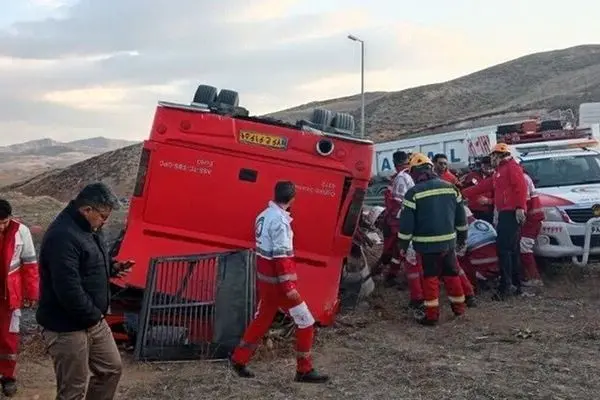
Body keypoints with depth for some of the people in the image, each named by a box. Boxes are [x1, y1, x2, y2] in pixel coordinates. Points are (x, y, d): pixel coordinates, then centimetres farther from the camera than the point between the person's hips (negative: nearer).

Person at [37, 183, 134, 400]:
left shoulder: (88, 228, 7)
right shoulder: (63, 236, -26)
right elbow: (68, 289, -30)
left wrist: (112, 266, 3)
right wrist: (92, 316, -18)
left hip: (93, 320, 10)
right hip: (67, 328, -10)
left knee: (111, 368, 20)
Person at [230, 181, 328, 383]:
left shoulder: (264, 215, 8)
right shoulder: (280, 220, -19)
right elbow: (282, 256, -22)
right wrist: (289, 286, -21)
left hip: (264, 278, 9)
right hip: (278, 281, -9)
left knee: (261, 320, 21)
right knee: (305, 322, 0)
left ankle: (238, 359, 28)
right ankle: (304, 370, 7)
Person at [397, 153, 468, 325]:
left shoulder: (414, 193, -11)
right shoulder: (450, 187, 5)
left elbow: (406, 222, -10)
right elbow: (461, 215, 12)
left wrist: (403, 244, -1)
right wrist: (462, 236, 23)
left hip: (427, 243, -4)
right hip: (449, 241, 5)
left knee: (430, 276, 2)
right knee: (451, 273, 18)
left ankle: (432, 314, 3)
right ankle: (459, 306, 30)